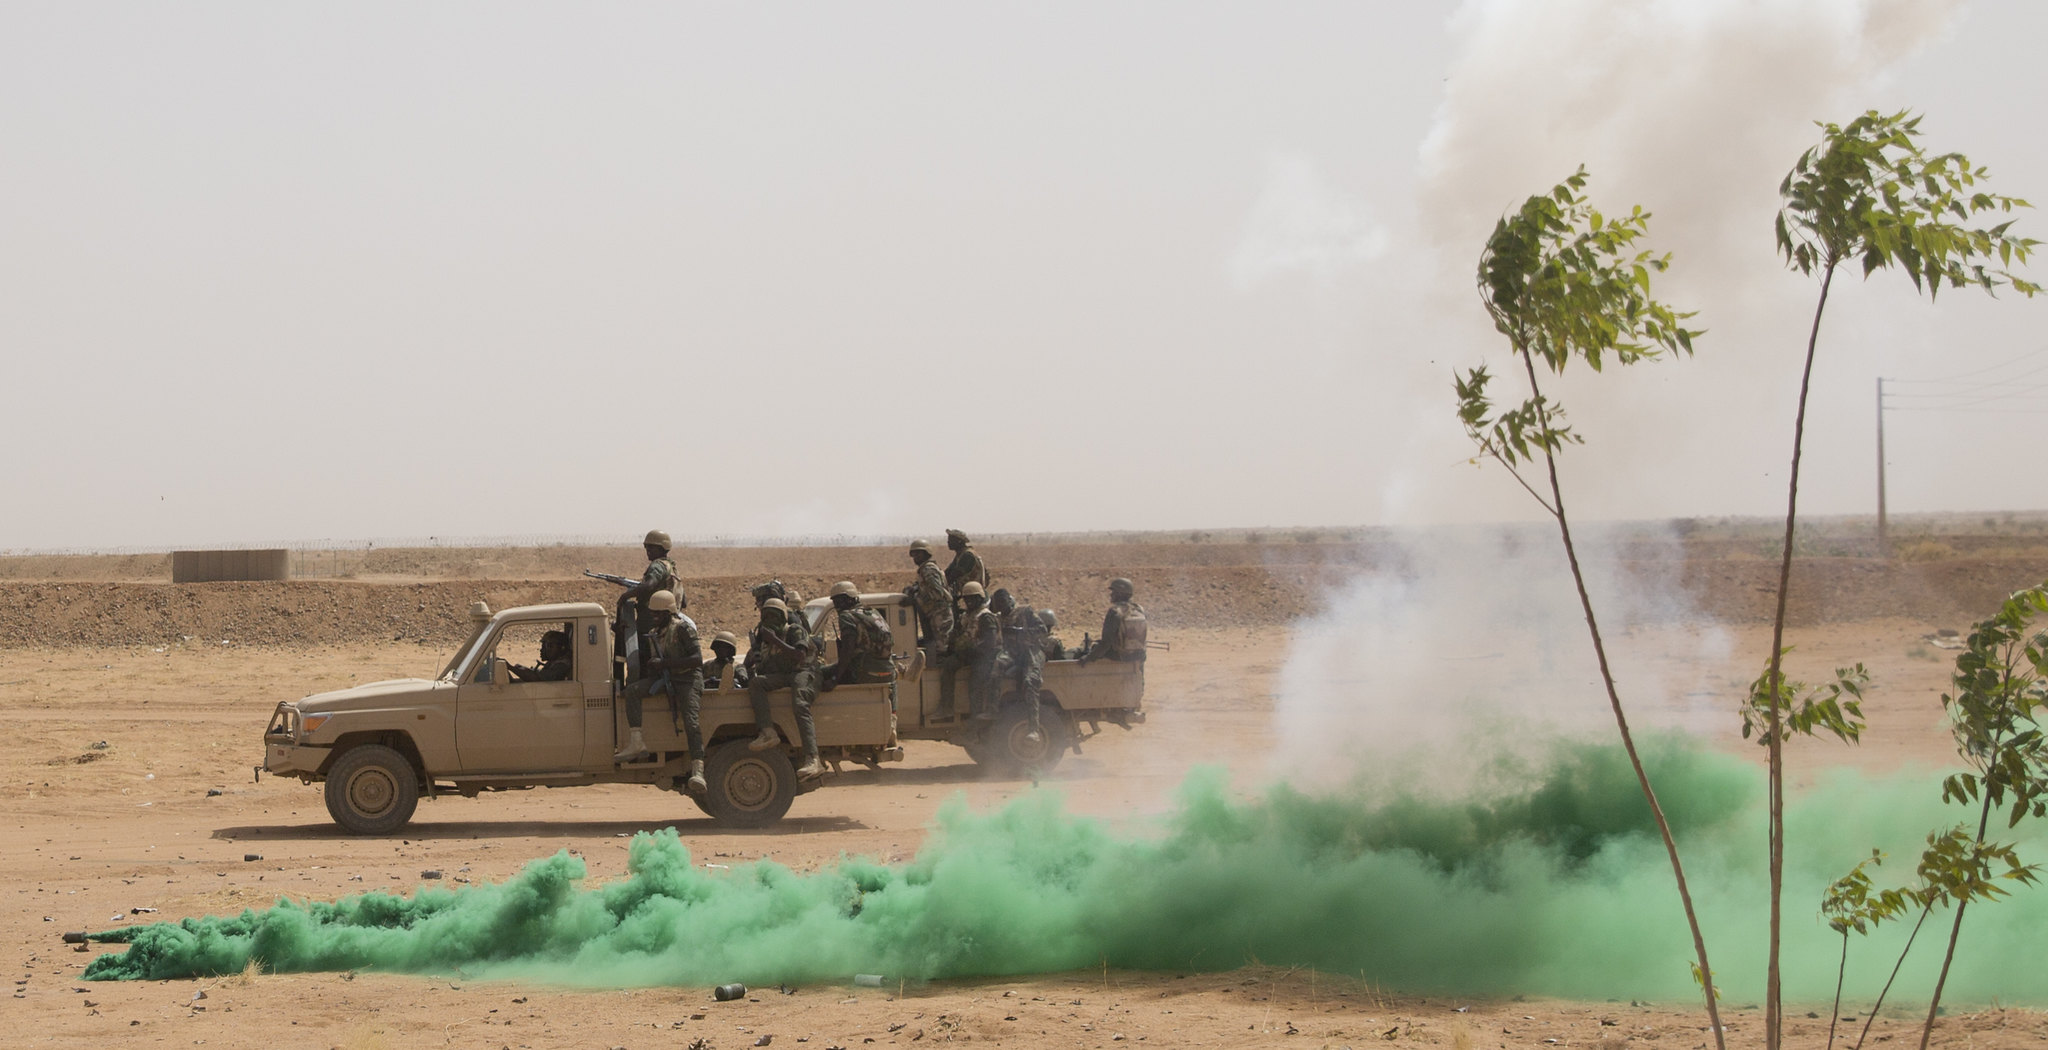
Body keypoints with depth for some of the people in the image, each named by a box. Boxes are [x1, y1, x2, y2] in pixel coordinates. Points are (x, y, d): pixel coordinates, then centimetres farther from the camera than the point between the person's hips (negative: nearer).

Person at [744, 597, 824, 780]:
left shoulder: (795, 631, 2)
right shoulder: (764, 635, 23)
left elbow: (800, 655, -15)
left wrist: (775, 640, -16)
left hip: (802, 674, -6)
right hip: (779, 677, 6)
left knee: (800, 706, -34)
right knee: (755, 683, -25)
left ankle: (813, 760, -48)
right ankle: (768, 733, -40)